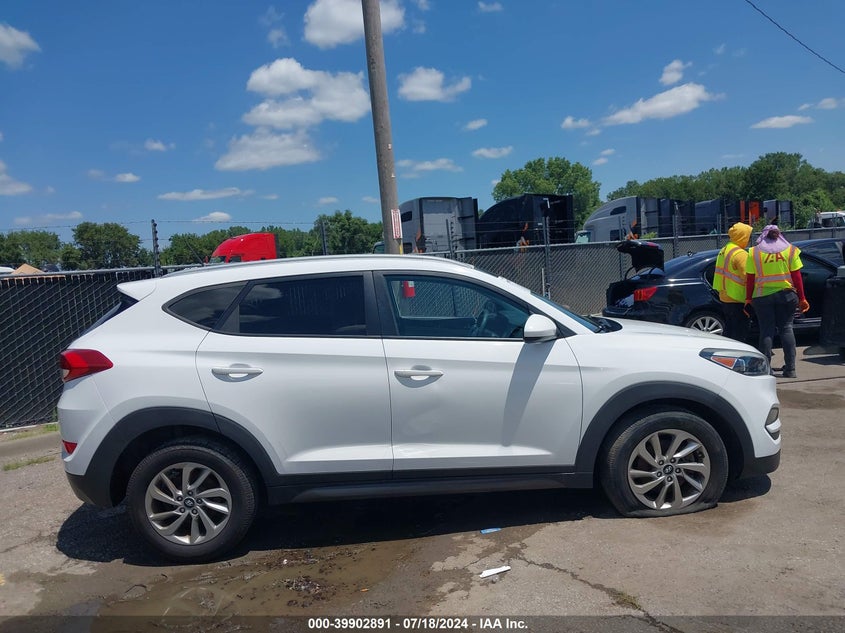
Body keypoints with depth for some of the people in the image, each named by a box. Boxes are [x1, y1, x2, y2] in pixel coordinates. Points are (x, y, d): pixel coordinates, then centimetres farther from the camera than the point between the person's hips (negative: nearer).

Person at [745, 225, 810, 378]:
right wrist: (801, 298, 6)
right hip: (786, 295, 1)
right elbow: (797, 276, 1)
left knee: (766, 331, 3)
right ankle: (790, 369, 4)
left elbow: (750, 278, -2)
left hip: (762, 296, -1)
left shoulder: (754, 252, 1)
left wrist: (748, 298, 4)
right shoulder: (790, 250, 4)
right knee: (786, 328, 7)